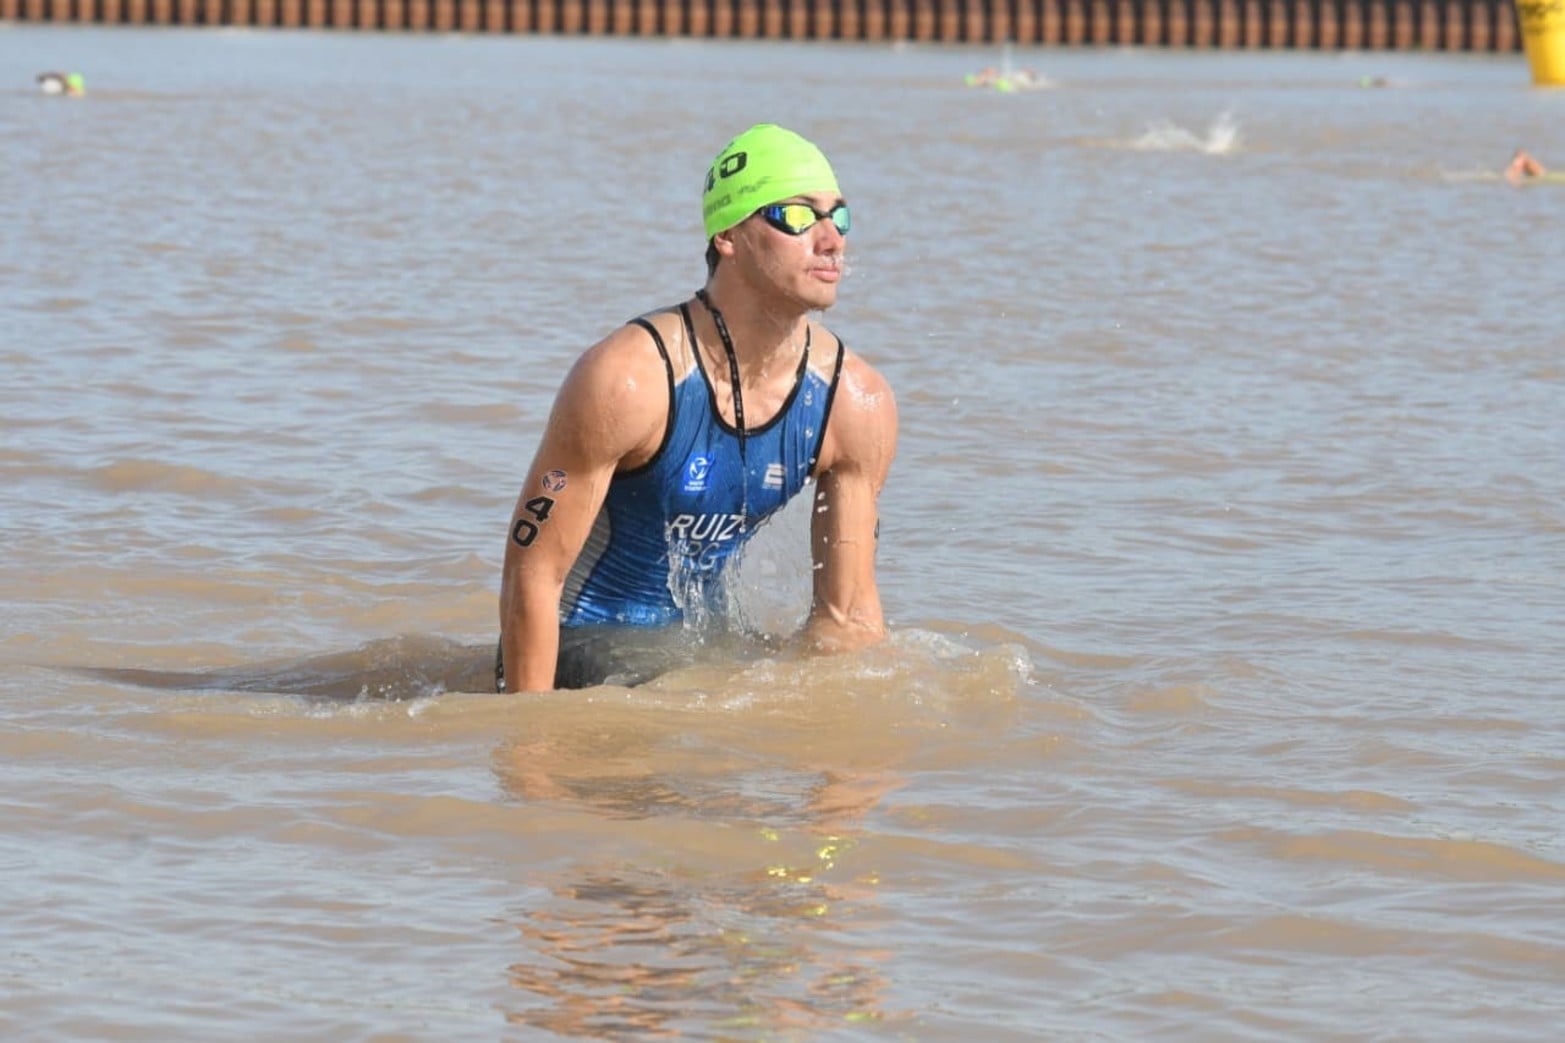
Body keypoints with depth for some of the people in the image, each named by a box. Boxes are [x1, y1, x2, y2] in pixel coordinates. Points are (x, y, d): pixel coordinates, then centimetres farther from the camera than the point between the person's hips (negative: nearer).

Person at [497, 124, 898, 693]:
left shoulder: (858, 404, -10)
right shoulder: (630, 378, -27)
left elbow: (847, 612, -1)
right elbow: (532, 572, -23)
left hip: (704, 644, 8)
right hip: (584, 646, -8)